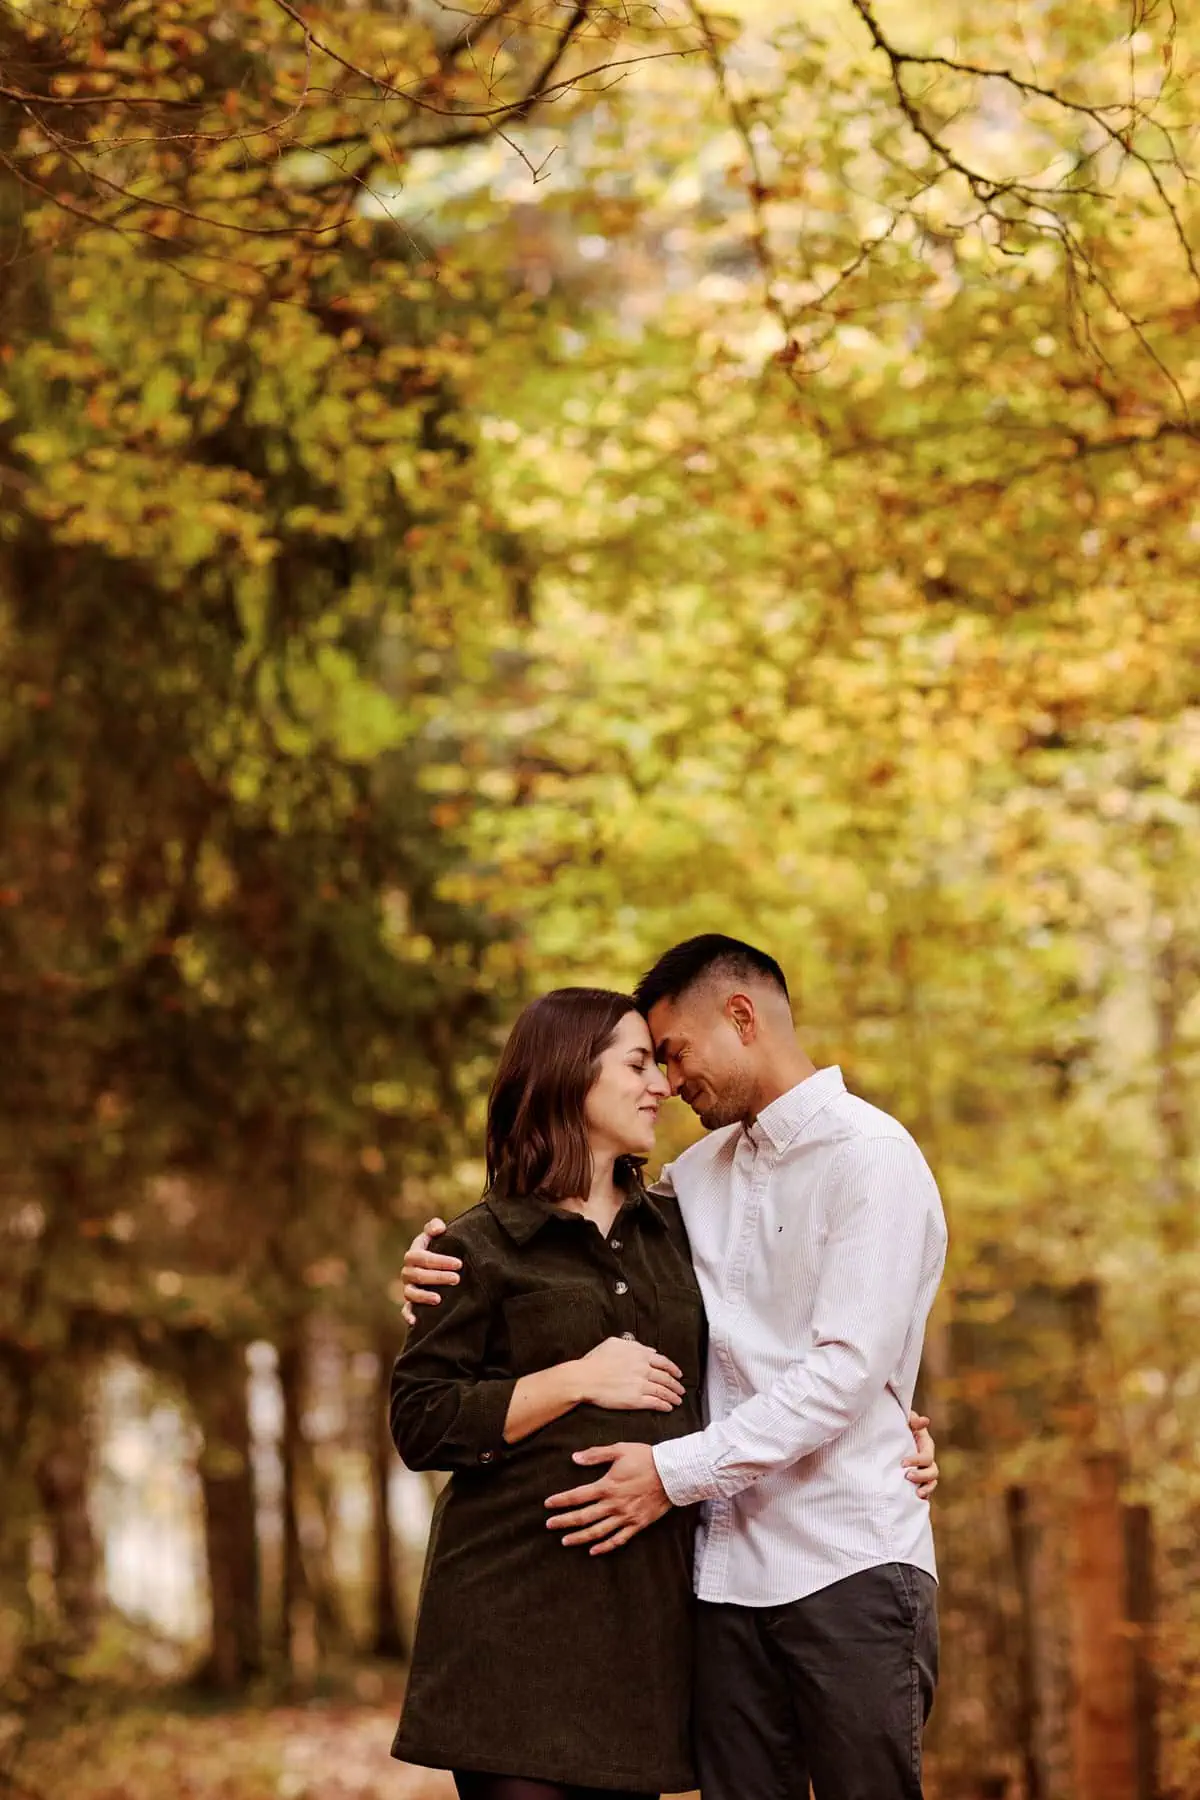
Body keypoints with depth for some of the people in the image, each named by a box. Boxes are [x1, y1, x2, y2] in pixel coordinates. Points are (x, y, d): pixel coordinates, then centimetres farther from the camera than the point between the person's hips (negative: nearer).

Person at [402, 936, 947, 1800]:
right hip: (729, 1568, 6)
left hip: (850, 1566, -6)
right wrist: (451, 1254, 3)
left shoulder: (870, 1155, -5)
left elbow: (847, 1367, -14)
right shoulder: (703, 1172, 17)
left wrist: (677, 1471, -15)